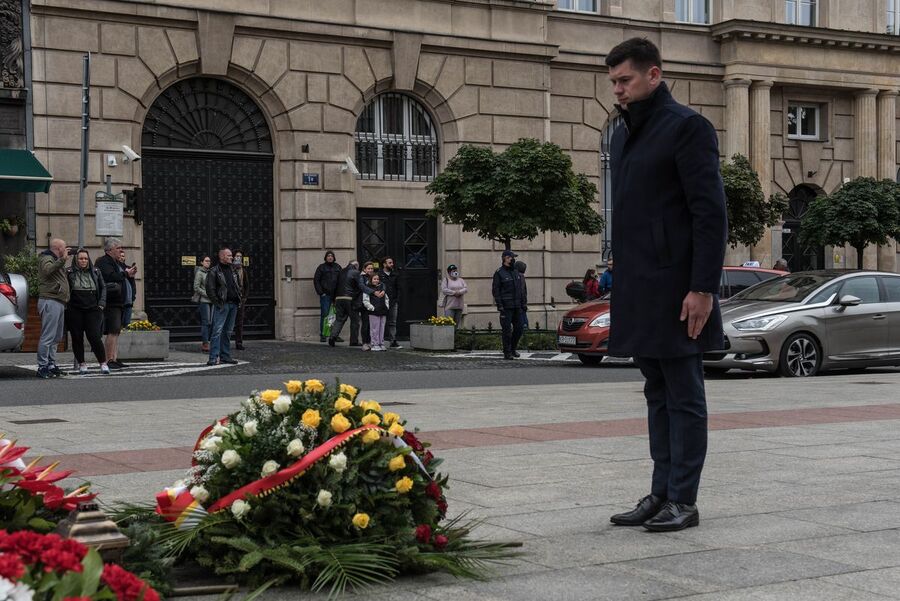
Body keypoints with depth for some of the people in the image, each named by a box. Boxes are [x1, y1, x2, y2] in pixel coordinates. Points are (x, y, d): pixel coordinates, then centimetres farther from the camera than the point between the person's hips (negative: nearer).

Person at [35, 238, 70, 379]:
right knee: (48, 336, -11)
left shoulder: (56, 261, 26)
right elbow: (48, 270, -28)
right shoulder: (46, 259, -5)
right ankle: (42, 367, -10)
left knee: (56, 337, 14)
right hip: (50, 302, -10)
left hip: (58, 302, 10)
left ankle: (51, 364, 21)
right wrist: (62, 260, -33)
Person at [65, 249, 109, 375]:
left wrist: (101, 304, 6)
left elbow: (103, 288, 16)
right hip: (75, 311, 0)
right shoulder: (69, 272, 2)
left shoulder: (95, 272, 11)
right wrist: (67, 305, -7)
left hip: (92, 309, 1)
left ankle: (103, 363, 2)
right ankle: (82, 364, 13)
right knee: (77, 338, 3)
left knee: (94, 336, -7)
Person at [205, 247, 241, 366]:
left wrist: (238, 298, 11)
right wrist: (217, 302, -15)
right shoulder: (214, 272, -4)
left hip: (233, 304, 7)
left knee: (228, 331, 10)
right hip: (222, 305, -7)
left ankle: (225, 356, 15)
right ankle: (214, 357, -15)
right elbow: (210, 289, -9)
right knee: (218, 330, -12)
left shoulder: (232, 270, 18)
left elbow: (237, 286, 25)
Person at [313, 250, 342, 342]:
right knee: (324, 314, -5)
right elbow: (316, 280, 2)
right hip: (325, 295, -3)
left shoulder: (338, 267, 13)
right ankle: (322, 335, -1)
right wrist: (320, 292, -7)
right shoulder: (321, 267, 4)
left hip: (336, 294, 3)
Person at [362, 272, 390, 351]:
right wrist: (372, 308, -12)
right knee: (374, 329, -5)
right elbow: (365, 301, -7)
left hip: (383, 312, 6)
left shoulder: (382, 288, 17)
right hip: (374, 312, -6)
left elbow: (387, 298, 26)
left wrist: (387, 307, 13)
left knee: (382, 328, 7)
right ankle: (375, 345, -1)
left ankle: (381, 344, 12)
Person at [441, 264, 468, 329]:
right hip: (450, 305, -5)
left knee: (458, 321, 5)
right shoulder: (446, 280, 5)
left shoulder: (461, 280, 19)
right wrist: (454, 293, -15)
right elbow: (444, 290, -9)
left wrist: (460, 292, -13)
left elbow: (466, 288, 7)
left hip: (459, 305, 5)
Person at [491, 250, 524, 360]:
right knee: (507, 330, -5)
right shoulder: (499, 273, -6)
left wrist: (522, 303, 15)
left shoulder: (516, 272, 15)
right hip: (506, 306, -6)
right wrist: (499, 305, -16)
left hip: (517, 306, 7)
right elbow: (495, 290, -9)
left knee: (518, 328, 8)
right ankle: (507, 353, 1)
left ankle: (513, 348, 25)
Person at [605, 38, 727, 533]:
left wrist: (703, 288, -18)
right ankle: (661, 494, 18)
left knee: (684, 397, -1)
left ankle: (683, 501, 5)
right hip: (639, 290, 8)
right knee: (658, 396, 12)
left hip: (675, 288, -8)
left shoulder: (686, 127, -7)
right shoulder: (623, 135, 17)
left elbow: (710, 213, -13)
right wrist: (620, 278, 15)